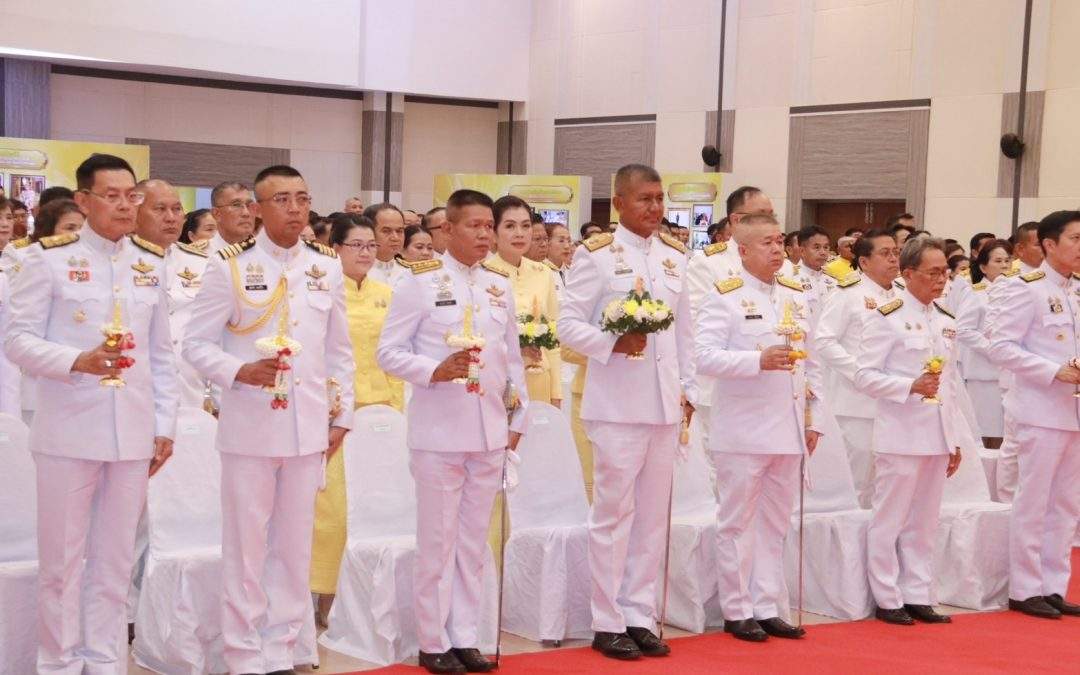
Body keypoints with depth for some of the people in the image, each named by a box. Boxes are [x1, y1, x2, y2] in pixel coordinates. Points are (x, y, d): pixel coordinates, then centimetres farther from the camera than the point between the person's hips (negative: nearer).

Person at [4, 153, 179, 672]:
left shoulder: (152, 264, 9)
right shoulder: (49, 258, -3)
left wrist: (165, 425, 9)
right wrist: (78, 361, -21)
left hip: (133, 432, 4)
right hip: (69, 430, -3)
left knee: (115, 557, 11)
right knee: (62, 557, 5)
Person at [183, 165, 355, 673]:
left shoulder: (327, 267, 8)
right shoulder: (230, 266, -4)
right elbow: (197, 343, -4)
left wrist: (341, 415, 9)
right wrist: (241, 372, -20)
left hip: (307, 426, 4)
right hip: (249, 425, -3)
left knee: (295, 545, 9)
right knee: (247, 545, 2)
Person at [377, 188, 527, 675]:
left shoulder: (500, 286, 11)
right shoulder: (420, 283, -5)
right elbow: (388, 352, -6)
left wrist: (519, 417, 13)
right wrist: (434, 370, -20)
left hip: (490, 432, 5)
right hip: (439, 432, -5)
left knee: (473, 540, 10)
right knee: (437, 542, 2)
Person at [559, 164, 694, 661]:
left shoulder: (674, 257, 12)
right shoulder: (596, 255, -5)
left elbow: (684, 328, 16)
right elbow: (568, 325, -7)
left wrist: (687, 388, 12)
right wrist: (614, 344, -22)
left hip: (665, 404, 6)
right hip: (617, 403, -5)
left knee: (653, 514, 9)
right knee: (614, 512, -1)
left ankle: (640, 616, 19)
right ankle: (608, 623, 8)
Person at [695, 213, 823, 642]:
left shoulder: (795, 296, 14)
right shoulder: (725, 296, -6)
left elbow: (810, 362, 18)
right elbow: (705, 356, -17)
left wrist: (813, 416, 14)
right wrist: (759, 360, -26)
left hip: (787, 429, 6)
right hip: (742, 429, -6)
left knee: (775, 523, 11)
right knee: (738, 524, 1)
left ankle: (768, 608, 19)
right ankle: (737, 611, 10)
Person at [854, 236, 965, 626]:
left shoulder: (946, 323, 14)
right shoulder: (887, 318, -7)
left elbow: (952, 384, 17)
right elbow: (865, 376, -11)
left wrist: (956, 440, 14)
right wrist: (911, 386, -21)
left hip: (937, 436, 7)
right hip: (900, 434, -7)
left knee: (924, 521, 12)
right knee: (890, 520, 0)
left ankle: (917, 596, 20)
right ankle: (887, 599, 9)